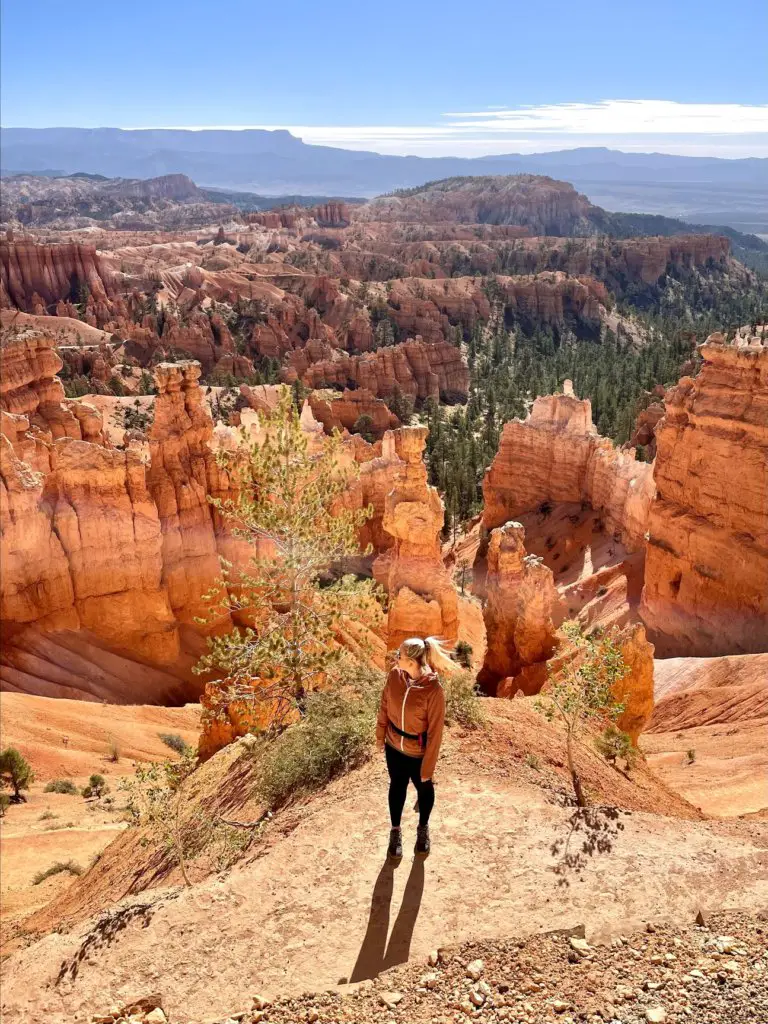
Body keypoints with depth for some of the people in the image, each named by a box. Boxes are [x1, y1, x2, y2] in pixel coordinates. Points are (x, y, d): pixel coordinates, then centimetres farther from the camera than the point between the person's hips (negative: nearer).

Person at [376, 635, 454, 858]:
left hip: (418, 752, -3)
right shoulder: (395, 675, -18)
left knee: (424, 788, 24)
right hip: (394, 746, 3)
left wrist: (428, 767, -15)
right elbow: (384, 706, 0)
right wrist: (380, 735, 11)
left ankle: (423, 828, 52)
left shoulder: (433, 690, -32)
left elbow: (435, 731, -22)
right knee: (397, 786, 24)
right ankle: (395, 831, 48)